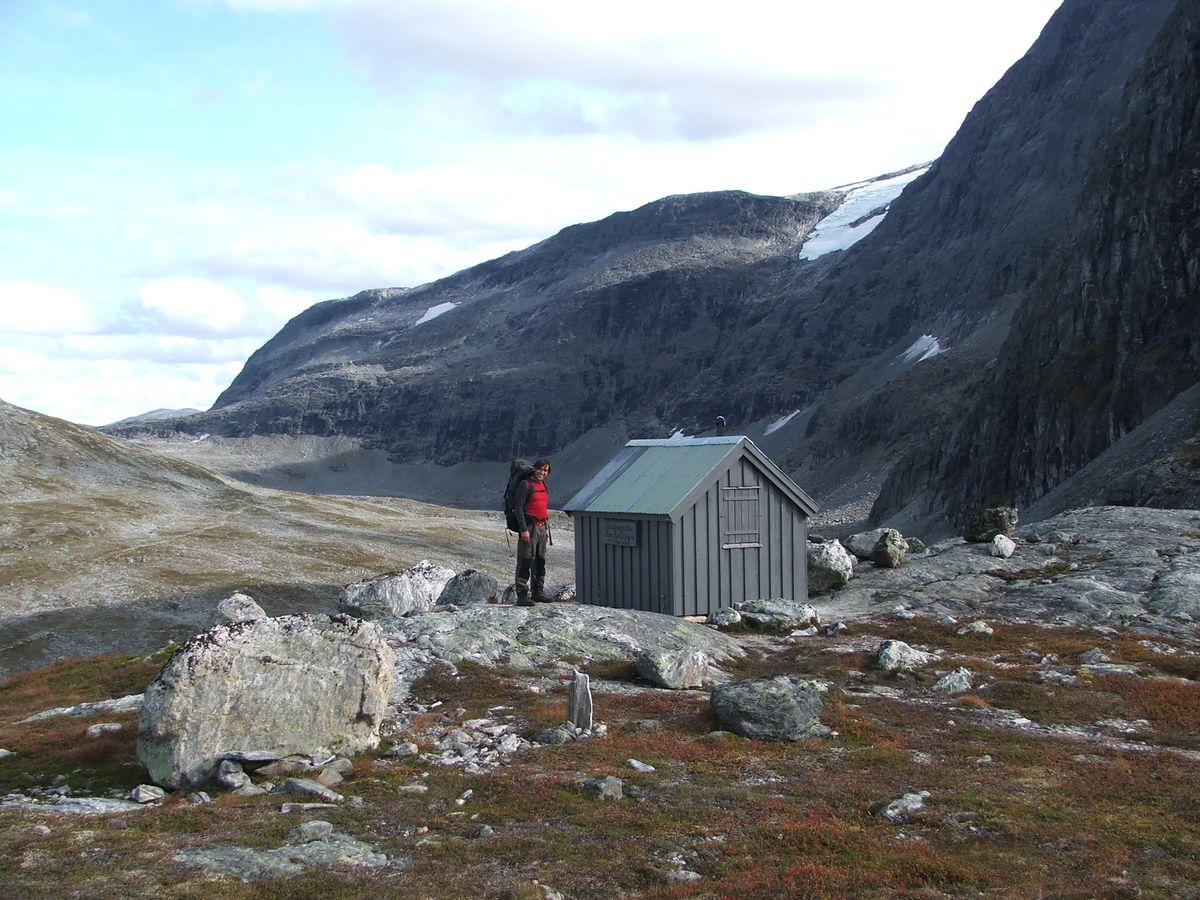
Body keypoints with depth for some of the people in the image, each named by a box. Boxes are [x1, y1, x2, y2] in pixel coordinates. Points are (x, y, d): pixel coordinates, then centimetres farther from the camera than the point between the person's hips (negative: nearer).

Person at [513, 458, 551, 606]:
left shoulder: (544, 485, 15)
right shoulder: (526, 484, -10)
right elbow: (519, 507, -15)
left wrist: (546, 529, 21)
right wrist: (523, 529, -22)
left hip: (542, 527, 8)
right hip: (529, 527, -8)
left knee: (540, 561, 14)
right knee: (525, 561, -10)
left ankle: (538, 592, 24)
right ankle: (522, 596, -11)